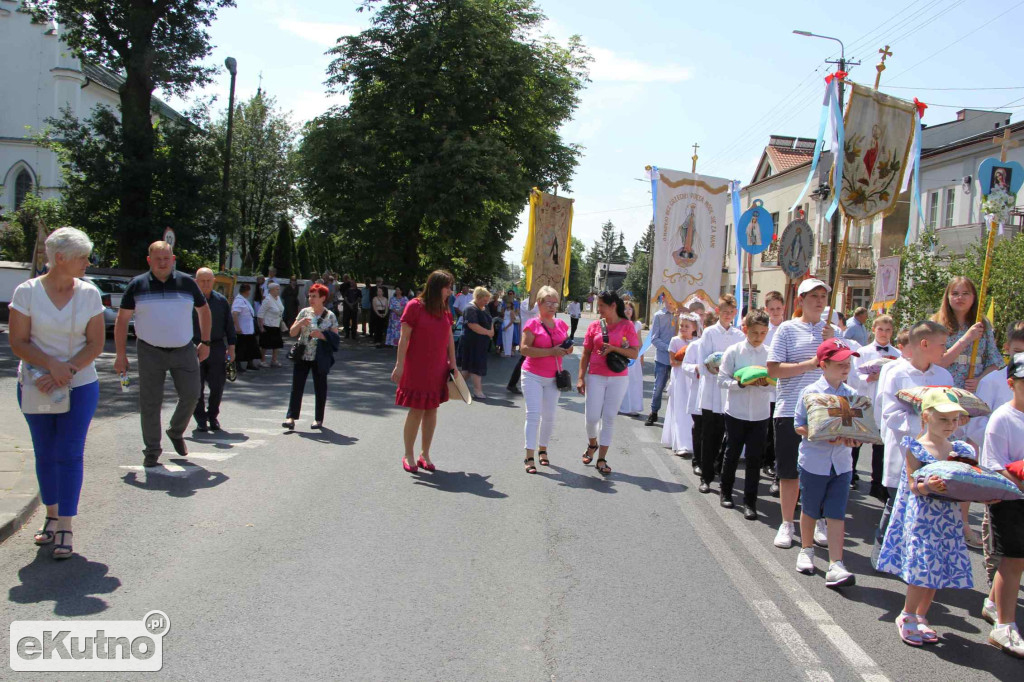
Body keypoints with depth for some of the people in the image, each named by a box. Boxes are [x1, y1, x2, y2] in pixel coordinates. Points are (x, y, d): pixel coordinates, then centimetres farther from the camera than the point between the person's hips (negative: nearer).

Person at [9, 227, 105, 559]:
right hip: (36, 385, 0)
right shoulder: (27, 292, -5)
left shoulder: (89, 293, -1)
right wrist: (52, 366, -20)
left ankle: (65, 527, 1)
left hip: (80, 386, 0)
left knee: (69, 454, -4)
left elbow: (96, 344, -2)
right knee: (45, 454, 9)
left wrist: (67, 371, -15)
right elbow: (18, 342, -6)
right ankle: (52, 516, 26)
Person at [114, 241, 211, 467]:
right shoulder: (137, 285, 1)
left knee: (191, 395, -1)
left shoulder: (187, 283, 4)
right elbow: (122, 320, 4)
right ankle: (152, 451, 11)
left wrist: (205, 342, 11)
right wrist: (121, 355, -2)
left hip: (184, 351, 1)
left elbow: (204, 310, 16)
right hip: (150, 353, -1)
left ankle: (176, 432, 26)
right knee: (150, 402, 0)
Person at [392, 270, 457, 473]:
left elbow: (450, 338, 14)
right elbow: (404, 338, -11)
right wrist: (400, 365, -14)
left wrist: (452, 364, 12)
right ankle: (408, 456, 12)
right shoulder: (414, 306, -10)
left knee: (432, 410, 9)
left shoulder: (445, 310, 8)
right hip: (417, 369, -6)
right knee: (417, 411, -3)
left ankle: (425, 454, 20)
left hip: (438, 370, 6)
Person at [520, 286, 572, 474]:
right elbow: (525, 349, -18)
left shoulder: (561, 325, 8)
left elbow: (568, 349, 18)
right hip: (533, 376, -5)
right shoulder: (533, 324, -8)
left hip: (553, 377, 5)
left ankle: (542, 449, 28)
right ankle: (529, 457, -8)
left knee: (549, 416, 10)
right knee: (533, 414, -10)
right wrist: (551, 352, -24)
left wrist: (568, 348, -7)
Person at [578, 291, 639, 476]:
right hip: (595, 377, 1)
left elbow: (634, 353, -5)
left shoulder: (627, 326, -1)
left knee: (609, 417, 2)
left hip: (618, 378, -1)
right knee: (592, 416, -1)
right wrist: (581, 378, 1)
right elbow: (586, 353, 6)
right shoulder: (594, 325, 3)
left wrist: (613, 348, -19)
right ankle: (592, 444, 30)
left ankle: (602, 459, 9)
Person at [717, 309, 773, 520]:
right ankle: (726, 492, 32)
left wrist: (765, 383, -18)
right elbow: (722, 380, -7)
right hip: (736, 413, -1)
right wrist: (742, 383, -22)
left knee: (754, 458, 3)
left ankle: (750, 502, 12)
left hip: (760, 415, 1)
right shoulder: (733, 352, -6)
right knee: (732, 454, 12)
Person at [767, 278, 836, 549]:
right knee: (790, 471, 5)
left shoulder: (831, 331, 10)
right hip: (790, 409, -2)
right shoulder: (787, 329, 0)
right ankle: (787, 524, 17)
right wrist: (809, 364, -15)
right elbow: (773, 369, -7)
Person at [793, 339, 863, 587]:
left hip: (842, 463, 3)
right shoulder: (810, 392, -9)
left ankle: (836, 566, -1)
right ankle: (806, 550, 35)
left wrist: (853, 438, -12)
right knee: (810, 510, 13)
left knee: (836, 514, -1)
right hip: (814, 461, -3)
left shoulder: (852, 395, 4)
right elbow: (798, 426, -7)